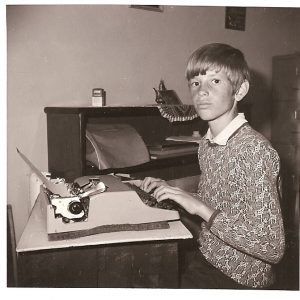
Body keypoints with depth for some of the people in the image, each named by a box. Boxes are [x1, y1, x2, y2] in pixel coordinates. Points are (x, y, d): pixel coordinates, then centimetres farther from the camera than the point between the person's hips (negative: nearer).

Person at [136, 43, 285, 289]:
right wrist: (172, 192, -2)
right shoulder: (207, 143, 0)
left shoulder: (255, 149, -23)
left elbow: (273, 248, -26)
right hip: (205, 261, 6)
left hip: (238, 280, -6)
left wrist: (201, 208, -28)